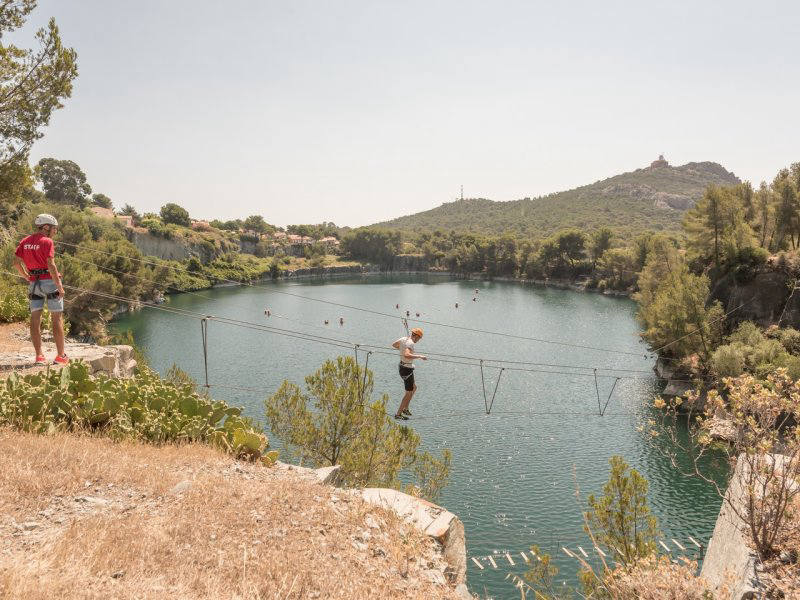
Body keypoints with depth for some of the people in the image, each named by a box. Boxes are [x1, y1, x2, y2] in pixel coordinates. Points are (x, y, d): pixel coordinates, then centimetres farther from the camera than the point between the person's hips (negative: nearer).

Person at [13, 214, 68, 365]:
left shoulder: (25, 241, 9)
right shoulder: (47, 242, -11)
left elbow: (16, 262, 3)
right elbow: (51, 265, -18)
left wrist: (27, 278, 13)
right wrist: (60, 286, -15)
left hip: (34, 283, 6)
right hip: (49, 281, -6)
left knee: (35, 319, 5)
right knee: (57, 319, 0)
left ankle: (39, 356, 3)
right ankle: (61, 356, 0)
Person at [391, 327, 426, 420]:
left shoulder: (403, 339, 4)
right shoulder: (410, 343, -22)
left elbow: (393, 345, 24)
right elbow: (406, 355, -40)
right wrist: (420, 356, -33)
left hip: (402, 367, 9)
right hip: (407, 369, -9)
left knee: (414, 387, 25)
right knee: (409, 393, 3)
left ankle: (405, 408, 27)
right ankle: (398, 414, 7)